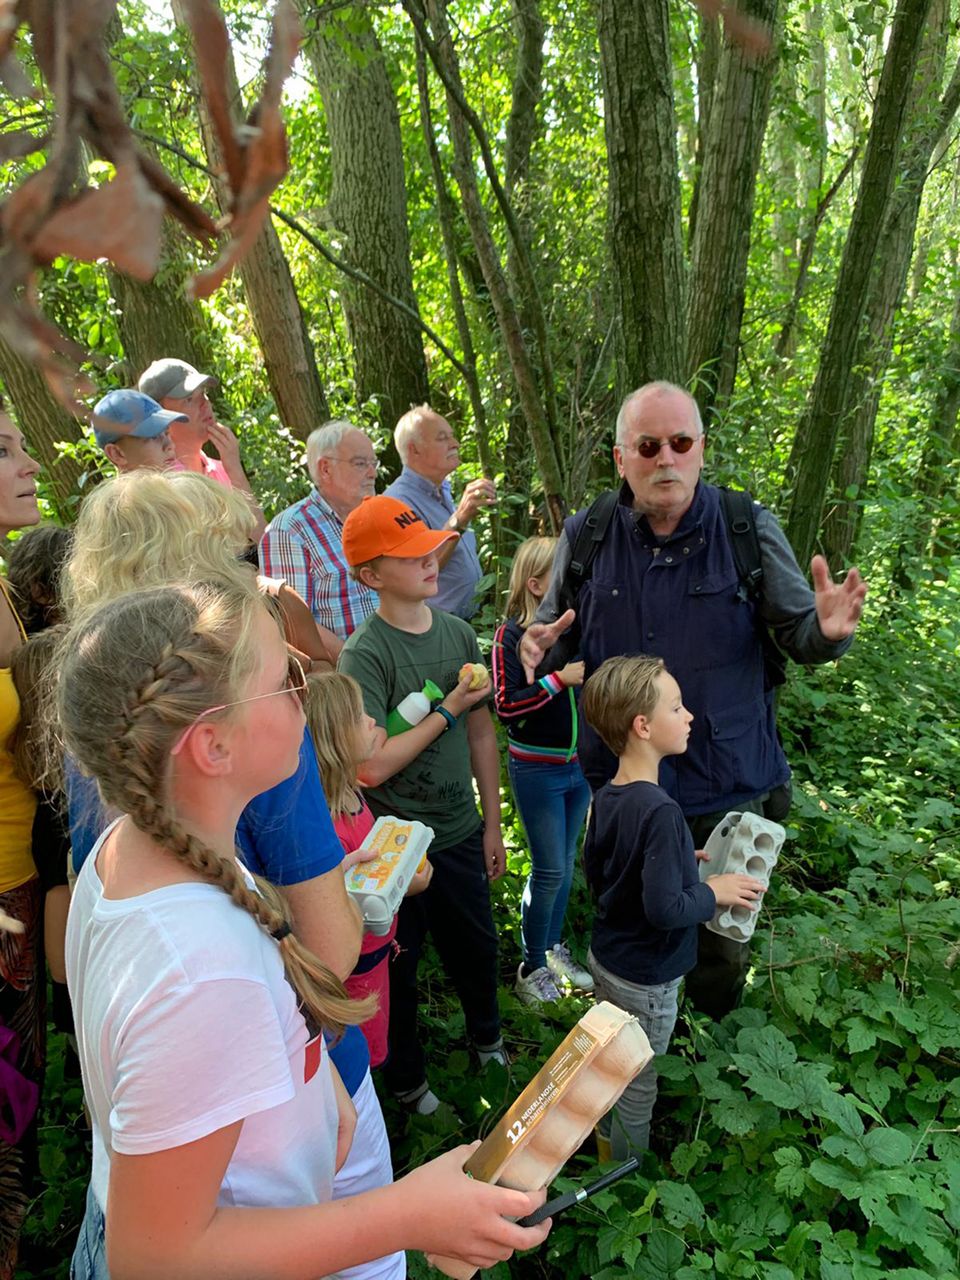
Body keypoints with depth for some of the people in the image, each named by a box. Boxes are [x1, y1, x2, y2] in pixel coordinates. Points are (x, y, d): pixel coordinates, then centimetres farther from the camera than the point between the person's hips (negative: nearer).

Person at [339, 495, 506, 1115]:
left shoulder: (460, 633, -2)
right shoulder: (365, 654, -20)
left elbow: (481, 735, 6)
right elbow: (372, 766, -27)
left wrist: (493, 824, 10)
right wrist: (448, 708, -20)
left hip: (461, 832, 5)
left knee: (477, 947, 23)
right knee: (399, 964, 16)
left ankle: (488, 1038, 54)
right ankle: (407, 1077, 43)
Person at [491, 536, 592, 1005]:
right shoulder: (512, 635, -13)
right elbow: (504, 705, -18)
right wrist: (559, 679, -24)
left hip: (581, 764, 5)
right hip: (536, 769, -5)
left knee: (565, 863, 18)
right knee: (549, 869, 2)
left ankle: (554, 948, 37)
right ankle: (532, 967, 21)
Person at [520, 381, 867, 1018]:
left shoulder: (750, 530, -8)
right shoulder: (586, 536, -4)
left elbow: (797, 634, -3)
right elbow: (553, 629, 7)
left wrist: (828, 629, -27)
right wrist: (538, 647, -16)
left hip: (726, 784, -1)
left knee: (723, 945, 15)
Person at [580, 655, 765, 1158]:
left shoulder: (605, 796, -5)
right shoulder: (659, 810, -31)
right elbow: (665, 909, -32)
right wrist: (713, 892, -15)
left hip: (604, 959, 8)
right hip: (645, 980, -8)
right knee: (637, 1091, 14)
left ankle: (605, 1150, 46)